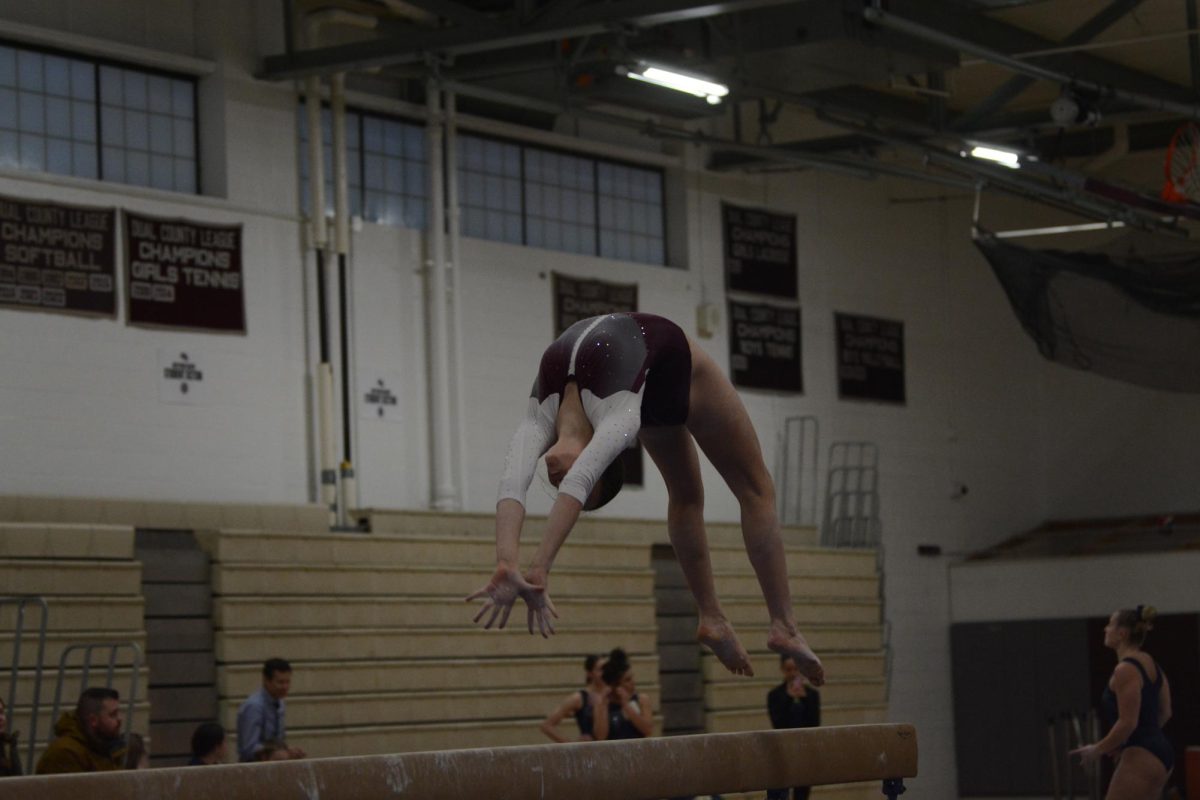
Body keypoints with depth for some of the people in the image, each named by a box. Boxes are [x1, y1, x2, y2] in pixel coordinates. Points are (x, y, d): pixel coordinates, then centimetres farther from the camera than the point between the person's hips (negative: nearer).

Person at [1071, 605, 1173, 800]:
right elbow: (1164, 713, 20)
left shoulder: (1126, 670, -16)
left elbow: (1127, 723, -20)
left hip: (1141, 757, -10)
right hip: (1161, 752, 10)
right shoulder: (1151, 664, 14)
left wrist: (1098, 749, -8)